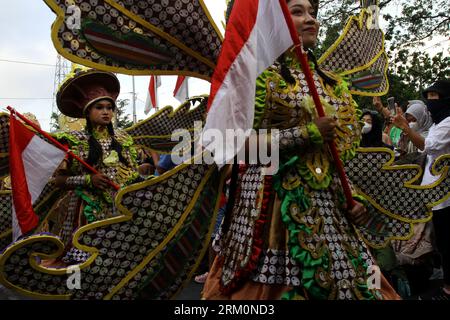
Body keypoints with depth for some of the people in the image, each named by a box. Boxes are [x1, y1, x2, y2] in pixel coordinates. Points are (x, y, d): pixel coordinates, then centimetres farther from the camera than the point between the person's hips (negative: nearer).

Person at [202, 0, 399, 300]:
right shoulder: (263, 75, -5)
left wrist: (351, 198, 5)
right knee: (276, 282, 2)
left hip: (326, 201, 6)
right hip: (275, 200, -6)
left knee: (337, 277, 11)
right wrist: (307, 132, -16)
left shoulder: (331, 82, 13)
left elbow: (340, 150, 16)